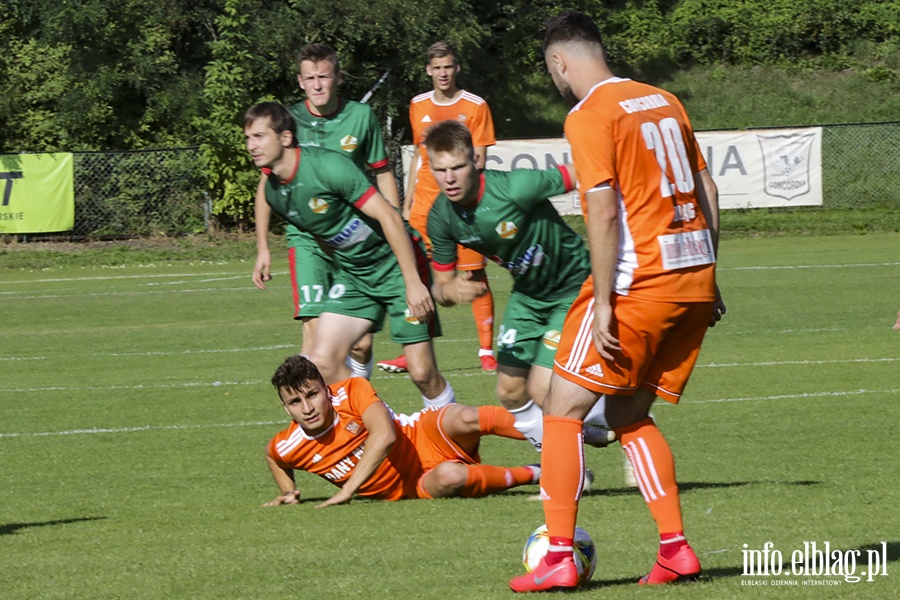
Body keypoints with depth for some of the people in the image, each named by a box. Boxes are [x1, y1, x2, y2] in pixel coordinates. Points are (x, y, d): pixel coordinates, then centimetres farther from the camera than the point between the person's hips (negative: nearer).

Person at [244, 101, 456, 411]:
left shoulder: (327, 166, -24)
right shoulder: (274, 193, -1)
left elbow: (389, 217, -23)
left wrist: (413, 282, -25)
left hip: (397, 262, -7)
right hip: (351, 274, 7)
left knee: (422, 371, -9)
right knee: (323, 361, -8)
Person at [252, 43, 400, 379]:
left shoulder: (361, 116, 1)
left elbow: (383, 175, 12)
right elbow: (266, 186, 9)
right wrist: (263, 248, 6)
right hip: (306, 238, -1)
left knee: (361, 342, 0)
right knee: (315, 332, -17)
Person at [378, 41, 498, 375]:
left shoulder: (474, 106, -1)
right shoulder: (418, 106, 12)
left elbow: (479, 160, -4)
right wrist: (407, 203, 18)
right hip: (424, 205, 4)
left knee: (475, 276, -4)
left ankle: (486, 351, 2)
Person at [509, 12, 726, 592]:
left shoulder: (589, 116, -9)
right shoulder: (664, 101, 14)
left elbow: (603, 211, -17)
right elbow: (706, 191, 15)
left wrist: (603, 303, -16)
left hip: (639, 282, -7)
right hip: (695, 280, 8)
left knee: (564, 408, 2)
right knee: (629, 414, 18)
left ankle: (559, 556, -4)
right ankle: (675, 549, 9)